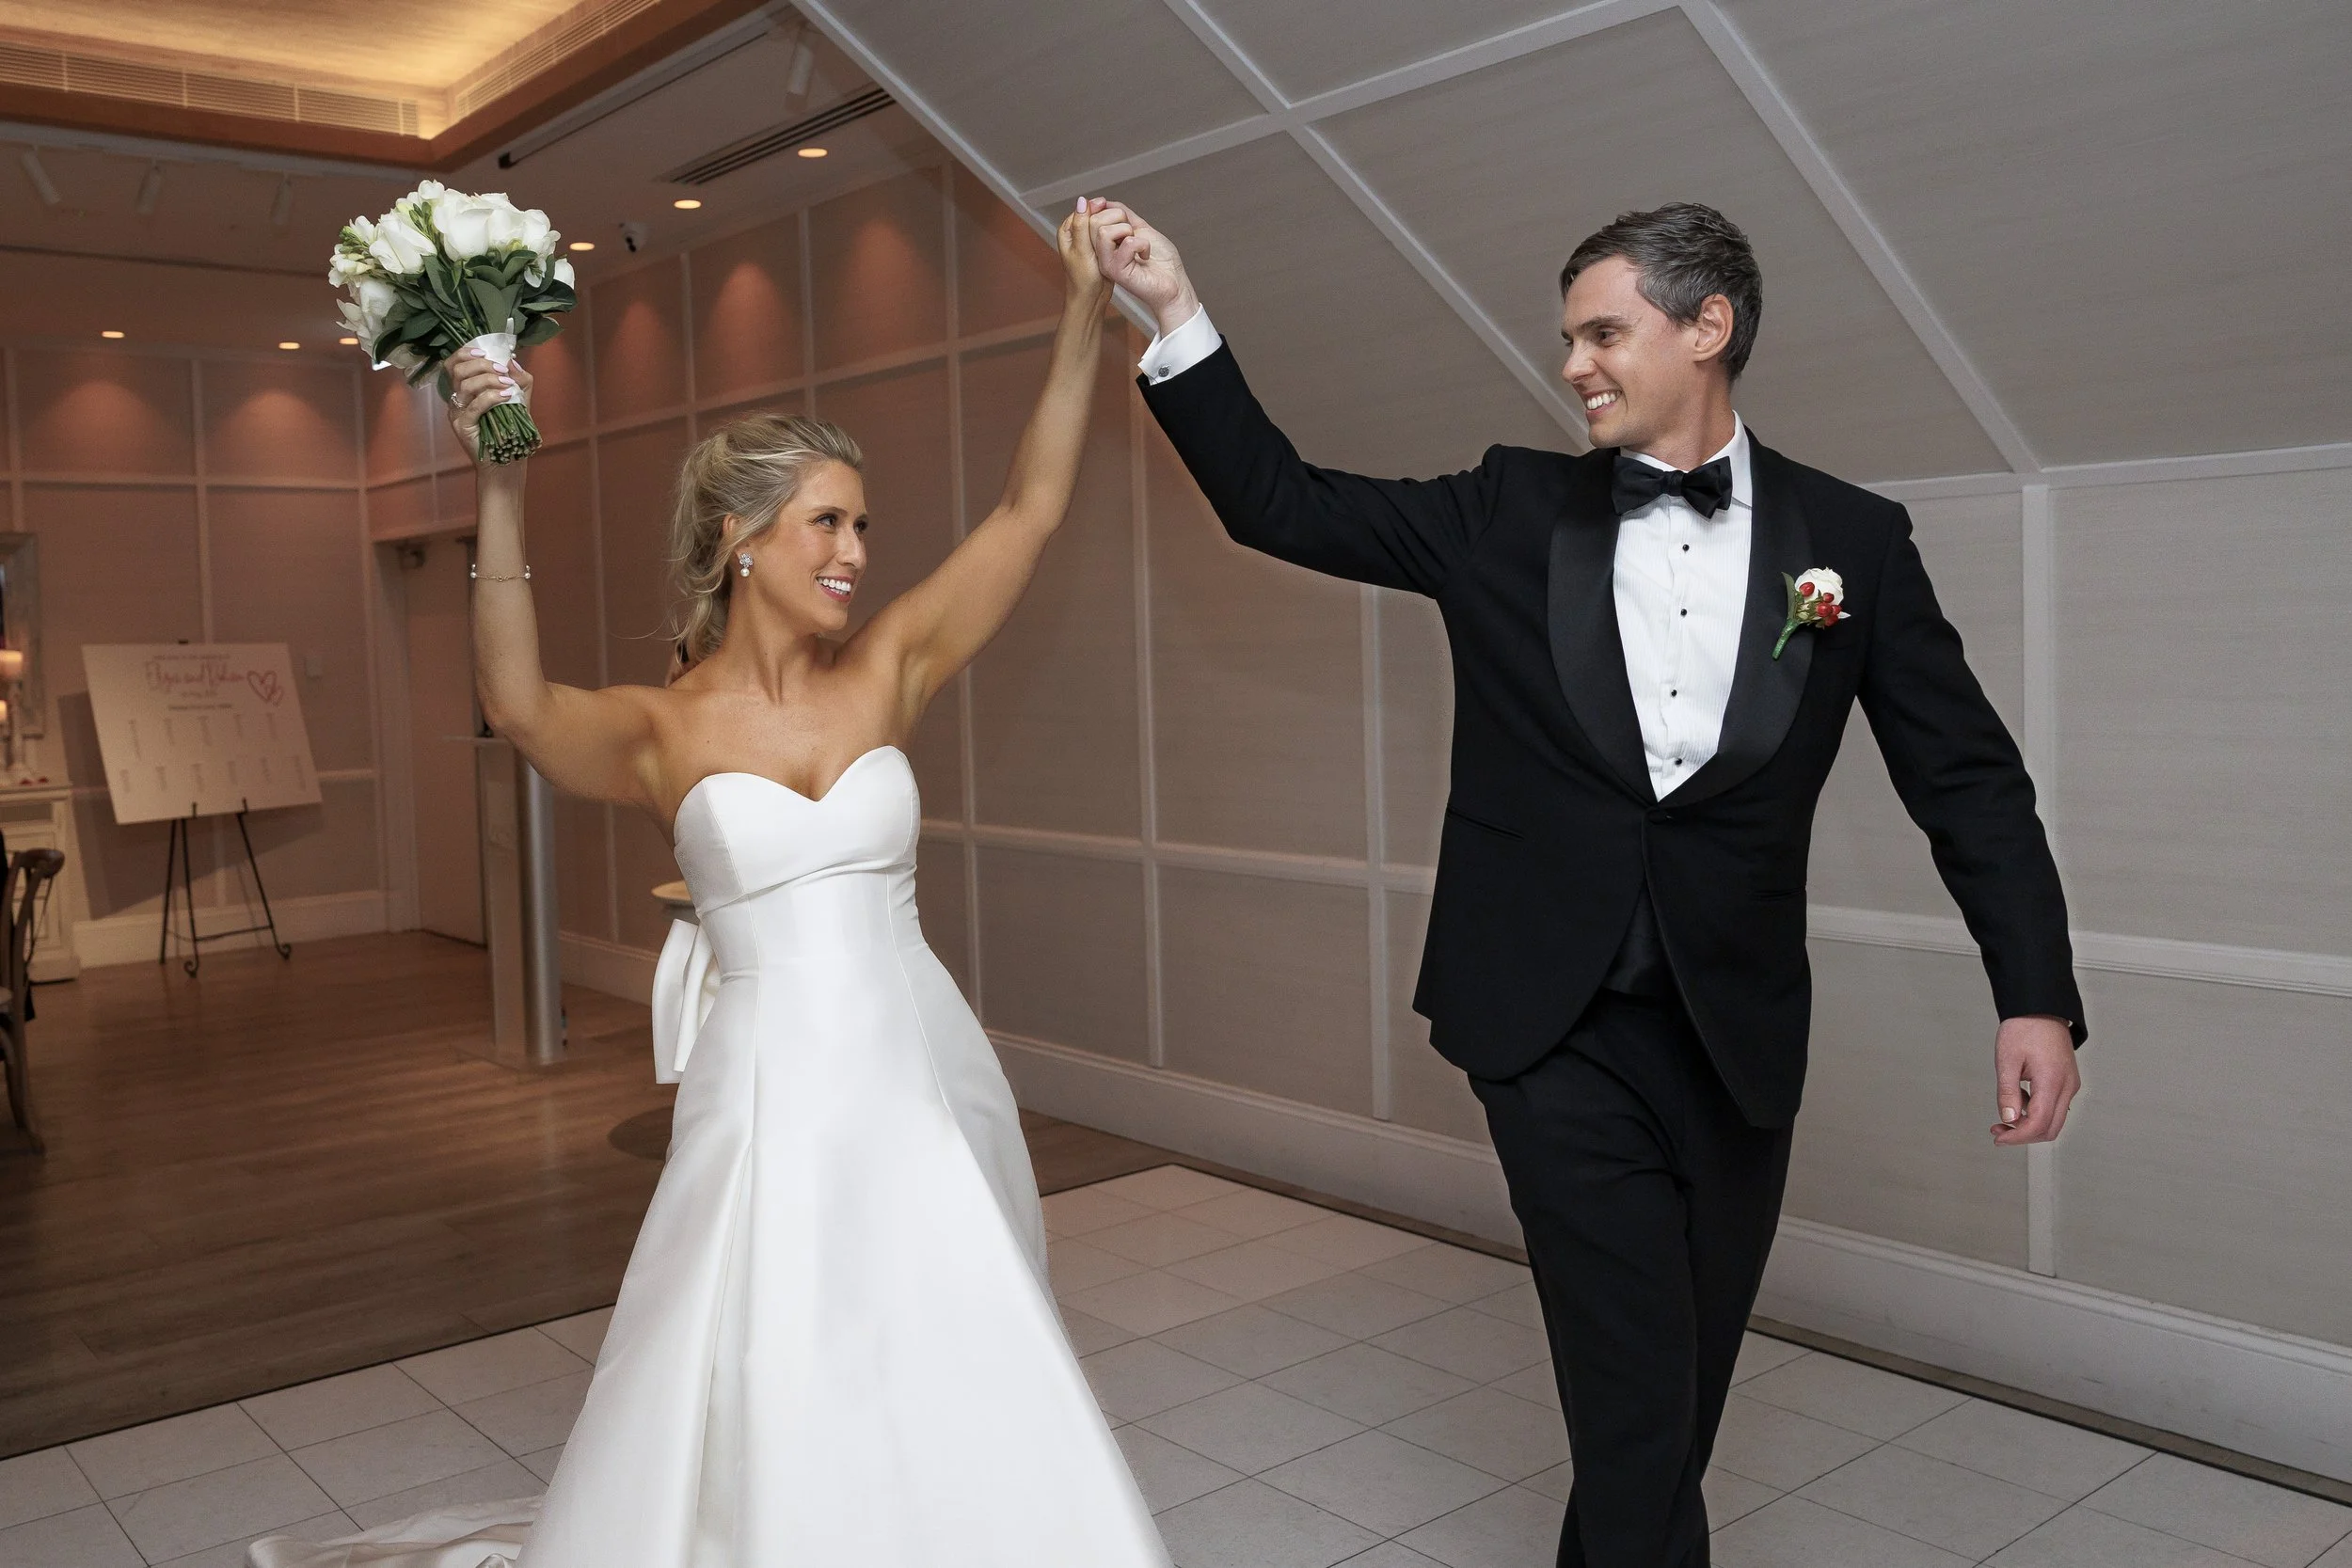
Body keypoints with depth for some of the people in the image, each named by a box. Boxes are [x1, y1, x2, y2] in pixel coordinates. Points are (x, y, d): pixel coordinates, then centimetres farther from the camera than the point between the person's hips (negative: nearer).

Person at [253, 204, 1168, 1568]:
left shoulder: (888, 671, 2)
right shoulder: (663, 730, -3)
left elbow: (1031, 509, -4)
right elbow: (520, 706, -24)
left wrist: (1086, 321, -12)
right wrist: (504, 500, -33)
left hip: (920, 1079, 2)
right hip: (769, 1097, -2)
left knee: (956, 1392, 9)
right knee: (771, 1416, 6)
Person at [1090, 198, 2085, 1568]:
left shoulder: (1854, 540, 1)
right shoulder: (1513, 514, 1)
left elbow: (1968, 776, 2)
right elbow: (1284, 506, 1)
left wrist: (2037, 995, -7)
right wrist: (1178, 313, -7)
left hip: (1739, 1031, 2)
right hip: (1557, 1027, -1)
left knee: (1692, 1387, 16)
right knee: (1636, 1388, -4)